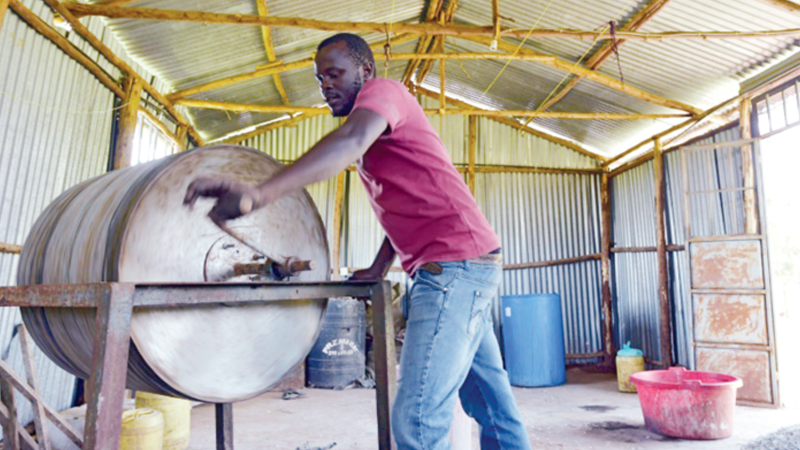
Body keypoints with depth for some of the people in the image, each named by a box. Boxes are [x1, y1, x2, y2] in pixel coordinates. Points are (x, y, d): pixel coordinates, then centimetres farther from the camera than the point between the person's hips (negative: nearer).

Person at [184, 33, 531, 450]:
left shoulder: (383, 90, -5)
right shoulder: (374, 131, 25)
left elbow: (351, 141, -28)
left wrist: (260, 191, -41)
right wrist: (378, 268, 13)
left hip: (454, 262, -11)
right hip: (463, 266, 11)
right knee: (490, 402, 18)